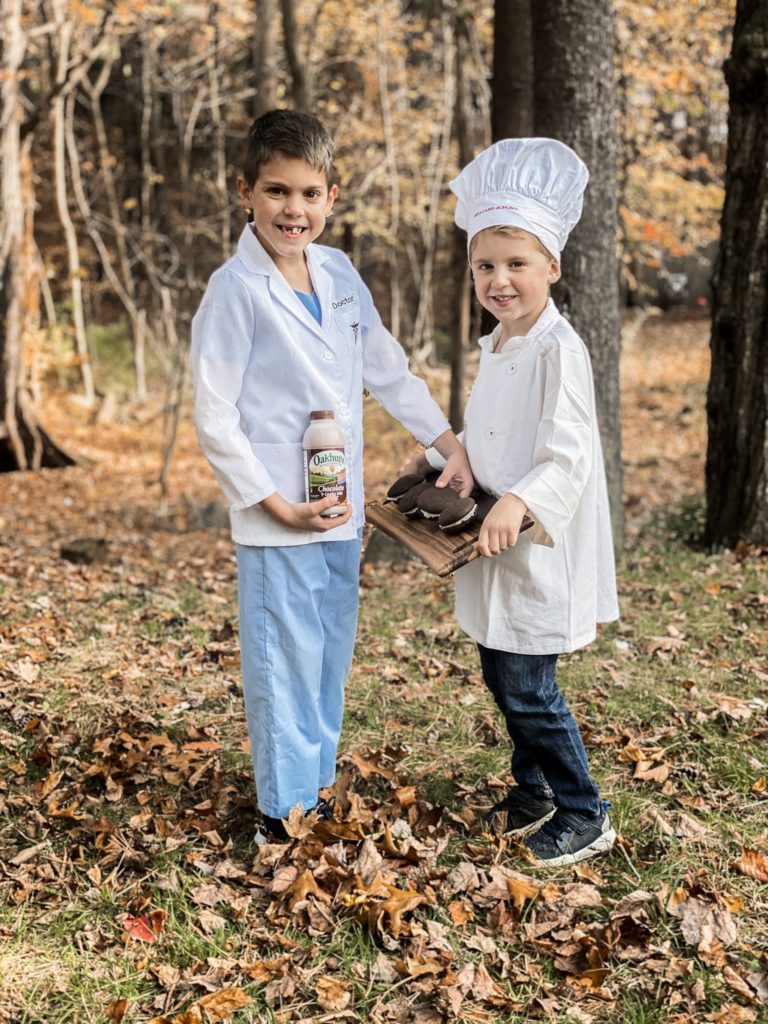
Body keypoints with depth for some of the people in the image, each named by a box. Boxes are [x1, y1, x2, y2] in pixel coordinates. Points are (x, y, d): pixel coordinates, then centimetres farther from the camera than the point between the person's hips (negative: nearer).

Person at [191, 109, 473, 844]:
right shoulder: (235, 290, -12)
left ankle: (318, 789, 32)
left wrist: (450, 442, 10)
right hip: (276, 519, -6)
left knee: (332, 658, 16)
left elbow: (388, 370, 15)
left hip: (343, 509, 7)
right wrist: (276, 503, -16)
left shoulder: (339, 274, 6)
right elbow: (213, 419, -13)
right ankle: (284, 814, 16)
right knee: (286, 664, 1)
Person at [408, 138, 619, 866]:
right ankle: (534, 791, 36)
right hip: (496, 554, 9)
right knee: (501, 677, 17)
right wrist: (437, 456, 13)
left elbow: (569, 456, -25)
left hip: (541, 552, -9)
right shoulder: (495, 347, 10)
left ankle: (584, 814, 16)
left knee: (528, 689, -3)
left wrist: (517, 503, -39)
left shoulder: (558, 349, -18)